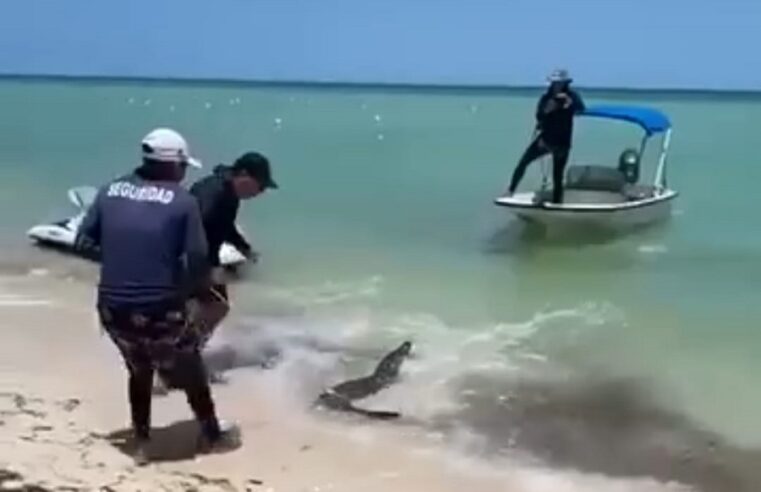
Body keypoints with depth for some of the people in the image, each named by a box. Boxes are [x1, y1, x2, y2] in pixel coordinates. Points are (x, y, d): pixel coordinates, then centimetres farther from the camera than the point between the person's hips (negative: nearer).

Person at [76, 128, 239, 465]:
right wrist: (196, 288, 10)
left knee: (139, 371, 29)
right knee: (190, 371, 21)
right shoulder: (182, 201, -9)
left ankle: (141, 445, 37)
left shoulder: (110, 191, 3)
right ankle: (212, 435, 39)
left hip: (113, 308, 4)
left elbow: (83, 241, 6)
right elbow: (197, 260, -11)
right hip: (160, 310, -4)